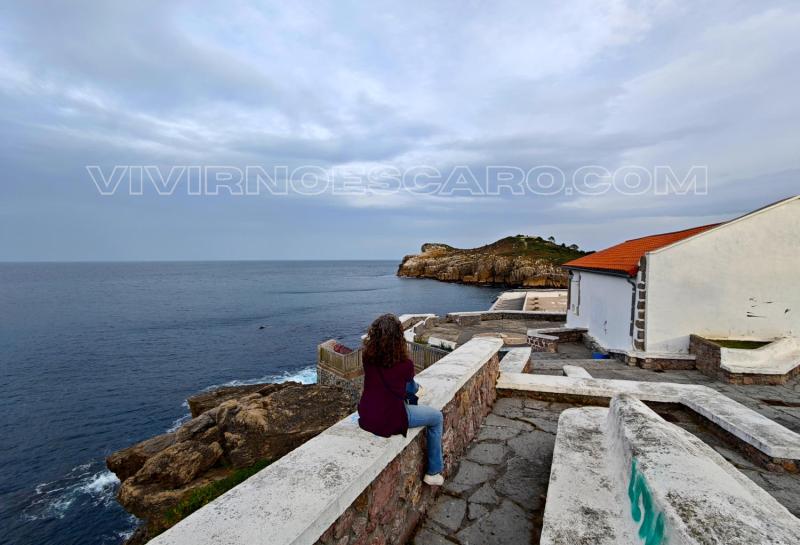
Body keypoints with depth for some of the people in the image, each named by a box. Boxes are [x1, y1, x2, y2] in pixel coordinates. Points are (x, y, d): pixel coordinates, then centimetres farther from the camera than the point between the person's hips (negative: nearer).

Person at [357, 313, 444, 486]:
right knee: (436, 416, 16)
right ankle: (433, 472, 28)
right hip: (390, 421, -6)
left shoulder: (367, 357, -9)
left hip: (366, 418, 6)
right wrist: (417, 388, 28)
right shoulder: (405, 364, -21)